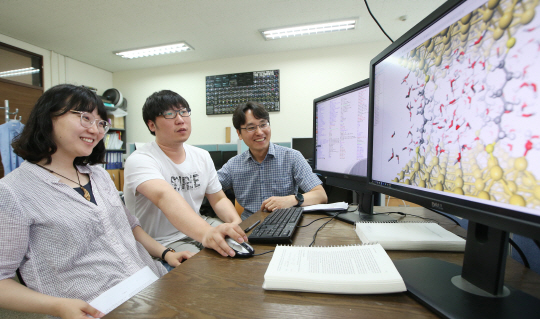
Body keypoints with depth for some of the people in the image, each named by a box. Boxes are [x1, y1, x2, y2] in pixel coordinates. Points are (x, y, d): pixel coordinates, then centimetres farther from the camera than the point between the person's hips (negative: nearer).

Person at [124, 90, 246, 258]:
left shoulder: (202, 156, 3)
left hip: (195, 229, 6)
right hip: (161, 243, -5)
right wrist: (206, 233, -54)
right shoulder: (140, 160, -17)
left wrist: (237, 224, -16)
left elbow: (219, 199, 5)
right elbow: (165, 197, -38)